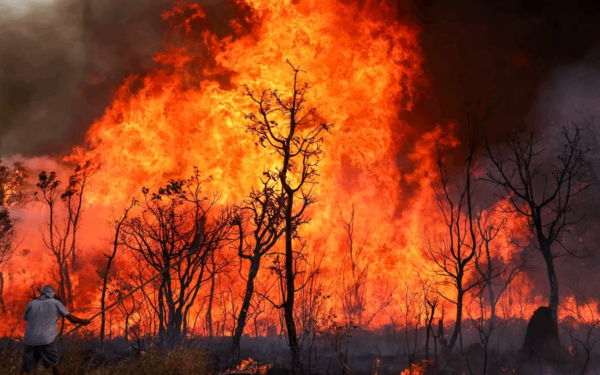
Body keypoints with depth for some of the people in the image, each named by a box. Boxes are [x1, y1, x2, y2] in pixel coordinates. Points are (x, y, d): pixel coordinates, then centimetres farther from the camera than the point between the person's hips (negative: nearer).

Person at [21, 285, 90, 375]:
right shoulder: (55, 303, 10)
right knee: (54, 364, 18)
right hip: (45, 340, -2)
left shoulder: (31, 304, 16)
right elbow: (72, 318, 13)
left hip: (29, 340, 2)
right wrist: (83, 321, 32)